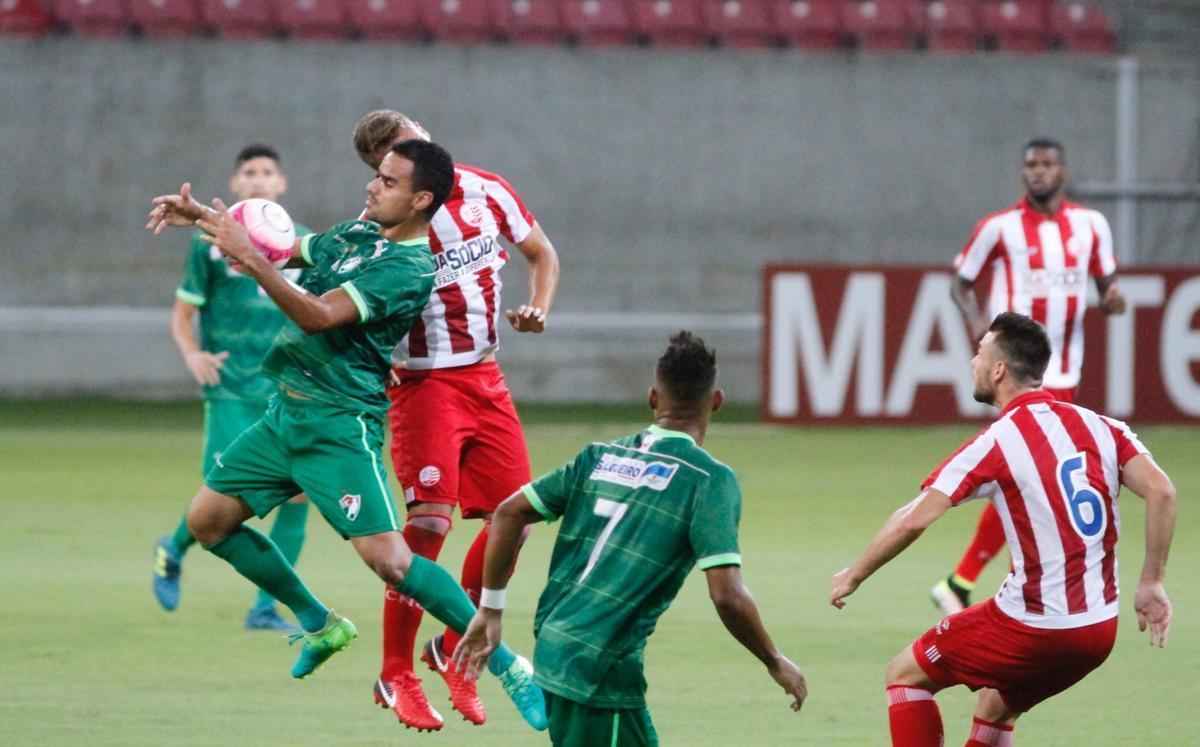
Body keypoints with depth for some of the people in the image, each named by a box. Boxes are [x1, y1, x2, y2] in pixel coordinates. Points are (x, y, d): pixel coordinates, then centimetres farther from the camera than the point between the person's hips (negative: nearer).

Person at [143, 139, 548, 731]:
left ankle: (507, 666, -9)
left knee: (387, 559, -19)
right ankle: (319, 625, 26)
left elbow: (320, 316, -27)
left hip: (340, 426, -9)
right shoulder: (358, 234, 10)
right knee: (207, 520, 11)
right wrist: (200, 217, 13)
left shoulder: (411, 268, -18)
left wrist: (251, 260, -33)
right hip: (288, 413, 9)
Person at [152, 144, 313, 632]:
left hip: (289, 389, 3)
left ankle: (265, 609, 4)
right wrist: (192, 355, -15)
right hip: (231, 389, -3)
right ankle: (174, 549, 20)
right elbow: (181, 315, 3)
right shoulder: (211, 243, 1)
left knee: (298, 492, -8)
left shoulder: (303, 244, 8)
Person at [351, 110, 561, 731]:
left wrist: (538, 306, -3)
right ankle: (395, 675, -4)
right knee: (429, 523, -16)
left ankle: (452, 649, 20)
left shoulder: (487, 191, 0)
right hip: (424, 382, -6)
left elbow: (541, 253, 15)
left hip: (486, 378, 6)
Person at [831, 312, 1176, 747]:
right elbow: (1161, 491, -6)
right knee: (996, 708, 30)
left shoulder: (997, 443, -9)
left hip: (1033, 626, -6)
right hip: (1099, 629, 6)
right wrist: (1151, 584, 1)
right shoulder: (1099, 427, 5)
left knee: (906, 675, 14)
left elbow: (914, 520, -14)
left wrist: (853, 577, 0)